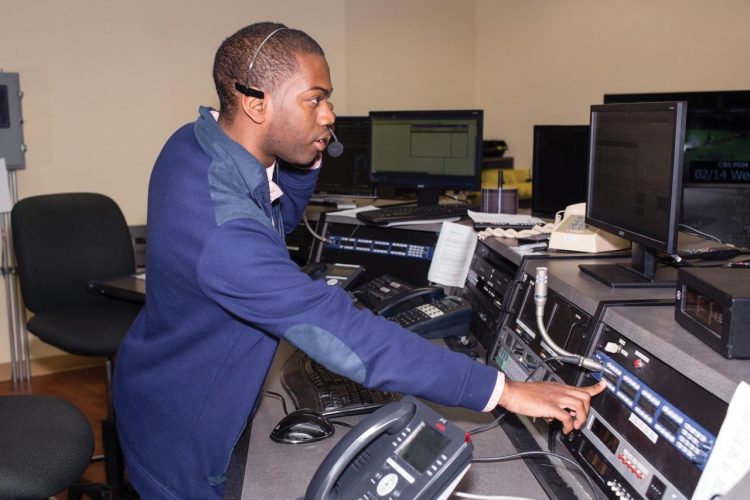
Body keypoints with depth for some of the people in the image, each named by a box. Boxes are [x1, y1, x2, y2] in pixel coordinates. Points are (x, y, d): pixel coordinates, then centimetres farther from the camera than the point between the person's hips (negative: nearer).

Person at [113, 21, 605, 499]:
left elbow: (280, 218, 8)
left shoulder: (196, 142, -9)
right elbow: (344, 334, -42)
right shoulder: (219, 228, -39)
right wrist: (504, 390, -39)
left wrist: (305, 160, -13)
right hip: (179, 432, -8)